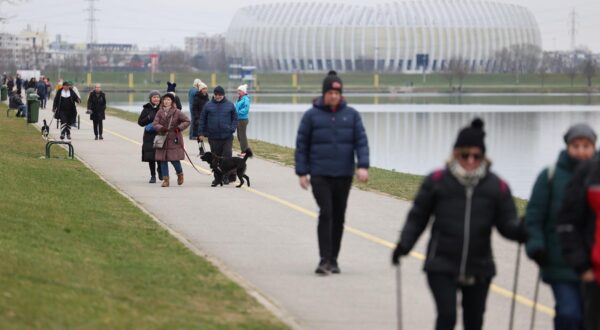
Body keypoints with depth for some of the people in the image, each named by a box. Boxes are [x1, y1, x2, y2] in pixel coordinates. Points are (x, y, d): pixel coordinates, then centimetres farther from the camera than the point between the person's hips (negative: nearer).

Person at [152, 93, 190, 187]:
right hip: (163, 139, 3)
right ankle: (165, 179, 8)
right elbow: (155, 124, 0)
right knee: (163, 160, 0)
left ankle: (180, 174, 23)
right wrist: (161, 128, -20)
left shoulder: (177, 112, -3)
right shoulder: (160, 112, 6)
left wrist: (179, 128, -16)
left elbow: (187, 121, -2)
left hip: (174, 140, -3)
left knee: (174, 159, -6)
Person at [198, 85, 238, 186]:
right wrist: (201, 133, 3)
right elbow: (202, 119, 8)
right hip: (213, 136, 1)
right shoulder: (208, 105, 5)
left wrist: (232, 129, -5)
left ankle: (226, 177, 0)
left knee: (227, 156, -7)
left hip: (227, 136, -1)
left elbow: (235, 118, 10)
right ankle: (217, 177, 14)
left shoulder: (230, 105, 4)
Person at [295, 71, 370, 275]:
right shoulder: (312, 116, 0)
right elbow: (301, 145, 3)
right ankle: (324, 260, -16)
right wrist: (302, 172, -2)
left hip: (343, 175, 3)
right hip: (320, 175, -3)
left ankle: (333, 260, 18)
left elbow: (361, 141, 1)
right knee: (325, 213, -15)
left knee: (338, 217, 8)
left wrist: (362, 166, -12)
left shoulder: (351, 115, 6)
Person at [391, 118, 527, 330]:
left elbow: (507, 225, -2)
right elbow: (418, 217, 5)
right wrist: (404, 245, -6)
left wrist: (524, 231, -24)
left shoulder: (496, 186, 0)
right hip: (442, 268, -3)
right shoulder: (437, 181, -4)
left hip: (479, 271, 3)